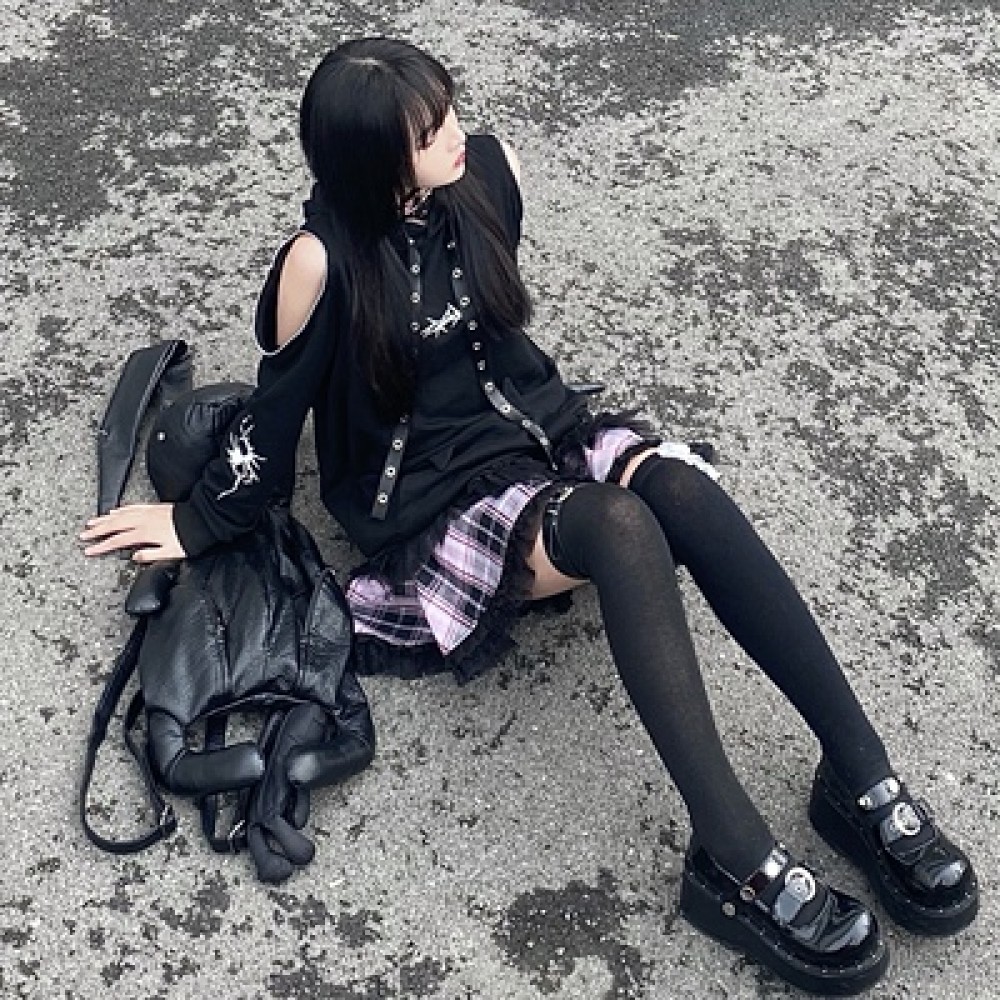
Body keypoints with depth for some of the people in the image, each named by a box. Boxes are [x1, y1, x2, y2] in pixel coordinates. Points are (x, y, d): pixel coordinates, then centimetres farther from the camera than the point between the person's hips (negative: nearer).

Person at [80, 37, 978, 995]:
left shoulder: (488, 171, -4)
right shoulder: (323, 261, -19)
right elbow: (276, 410, -4)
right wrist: (197, 521, 5)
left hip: (535, 417, 5)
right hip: (435, 492, -5)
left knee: (683, 488, -29)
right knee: (620, 530, -35)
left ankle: (861, 777, -27)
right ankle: (738, 863, -37)